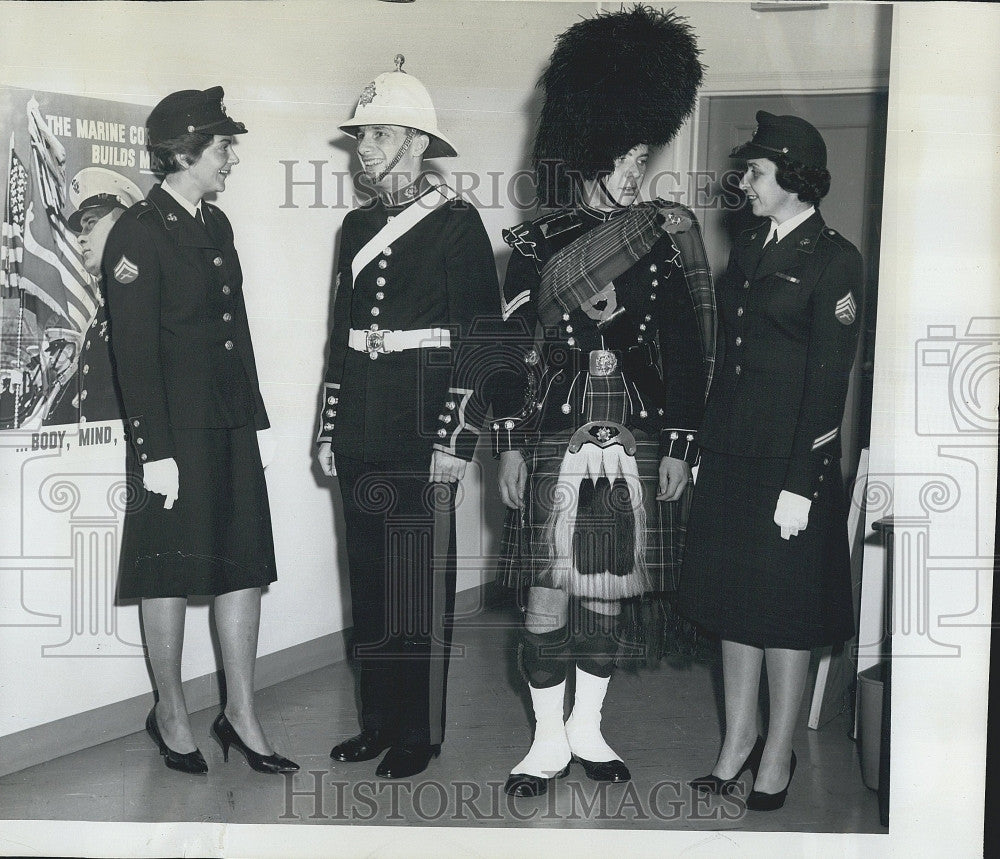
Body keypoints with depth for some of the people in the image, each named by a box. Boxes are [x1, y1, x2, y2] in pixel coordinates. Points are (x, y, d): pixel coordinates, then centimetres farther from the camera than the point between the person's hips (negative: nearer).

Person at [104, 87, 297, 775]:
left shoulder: (217, 224, 14)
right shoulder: (138, 233, -11)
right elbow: (134, 353, -14)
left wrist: (258, 419, 15)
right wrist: (155, 452, -16)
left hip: (232, 425, 8)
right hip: (176, 430, -7)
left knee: (244, 564, 8)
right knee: (172, 571, 5)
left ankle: (241, 714, 18)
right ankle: (171, 714, 20)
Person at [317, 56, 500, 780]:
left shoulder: (457, 222, -5)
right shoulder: (358, 225, 14)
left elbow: (478, 337, -9)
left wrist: (456, 439, -14)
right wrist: (330, 428, 13)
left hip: (423, 432, -6)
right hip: (362, 435, 6)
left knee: (422, 583, 1)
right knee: (368, 578, 12)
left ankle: (420, 732, 14)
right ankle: (378, 719, 25)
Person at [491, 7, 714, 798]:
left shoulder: (668, 241, 4)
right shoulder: (537, 243, 0)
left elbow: (687, 350, 5)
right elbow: (513, 348, 1)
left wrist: (681, 446, 1)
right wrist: (509, 445, -2)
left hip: (637, 442, 2)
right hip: (554, 437, -1)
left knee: (607, 590, 10)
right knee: (548, 591, 2)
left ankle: (587, 728, 27)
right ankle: (550, 740, 17)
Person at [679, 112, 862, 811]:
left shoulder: (834, 258, -10)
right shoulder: (748, 248, 12)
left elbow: (830, 379, -14)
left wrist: (800, 483, -17)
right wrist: (709, 445, 10)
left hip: (792, 458, -7)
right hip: (731, 451, 7)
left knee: (785, 608, 4)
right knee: (734, 596, 13)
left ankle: (777, 755, 19)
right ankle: (739, 739, 27)